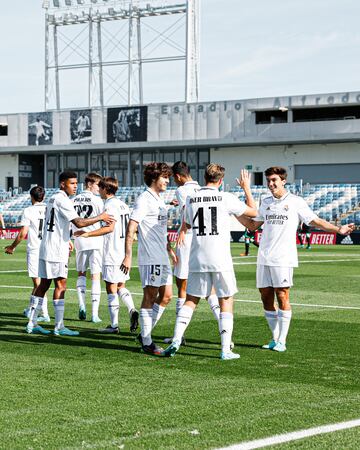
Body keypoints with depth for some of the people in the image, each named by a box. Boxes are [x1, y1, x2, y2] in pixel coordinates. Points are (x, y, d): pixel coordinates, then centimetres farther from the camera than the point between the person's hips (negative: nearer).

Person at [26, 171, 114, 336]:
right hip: (56, 250, -10)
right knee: (60, 285, -7)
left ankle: (32, 323, 12)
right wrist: (100, 217, -12)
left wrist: (66, 242, 26)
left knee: (44, 284, 11)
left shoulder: (53, 199, 17)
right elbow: (79, 222, -21)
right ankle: (59, 327, -7)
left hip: (46, 248, 10)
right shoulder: (62, 200, -14)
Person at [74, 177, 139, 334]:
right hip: (124, 252, 9)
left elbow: (110, 227, -23)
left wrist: (88, 234, -21)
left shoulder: (110, 205, -11)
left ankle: (114, 325, -1)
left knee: (111, 288, -3)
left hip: (112, 253, -9)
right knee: (121, 286, 16)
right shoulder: (123, 205, 15)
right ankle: (132, 310, -6)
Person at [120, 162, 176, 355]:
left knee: (166, 296, 9)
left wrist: (169, 249, 28)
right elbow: (131, 227, -17)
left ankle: (145, 333, 18)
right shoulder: (144, 200, -10)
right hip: (149, 258, -9)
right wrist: (128, 256, -22)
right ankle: (147, 343, 0)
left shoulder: (159, 200, 18)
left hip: (162, 258, 9)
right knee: (150, 297, -5)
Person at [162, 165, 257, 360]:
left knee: (190, 301, 12)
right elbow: (253, 212, 8)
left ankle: (176, 340, 0)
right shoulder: (225, 198, -5)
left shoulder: (191, 200, 5)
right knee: (226, 302, 5)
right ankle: (226, 349, 1)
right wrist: (246, 188, 19)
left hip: (197, 260, 3)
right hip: (220, 260, -3)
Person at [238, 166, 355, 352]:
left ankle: (282, 341, -1)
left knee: (282, 297, -7)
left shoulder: (296, 202, 1)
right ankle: (274, 338, 17)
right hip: (264, 258, 5)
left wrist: (338, 229, -12)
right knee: (266, 297, 5)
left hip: (283, 258, -5)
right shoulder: (266, 202, 15)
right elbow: (252, 225, 23)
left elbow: (316, 221, 0)